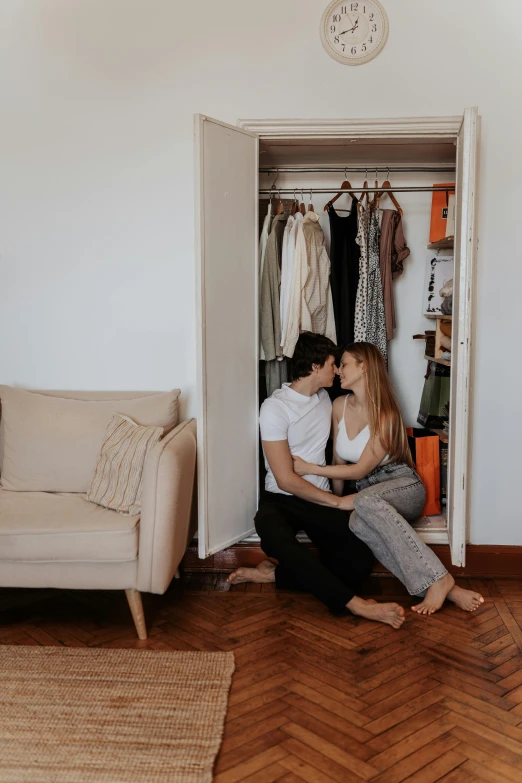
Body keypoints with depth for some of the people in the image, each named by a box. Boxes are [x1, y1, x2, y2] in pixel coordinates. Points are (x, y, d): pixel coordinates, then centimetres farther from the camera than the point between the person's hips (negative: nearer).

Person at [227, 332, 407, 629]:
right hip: (281, 500, -5)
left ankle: (274, 574, -11)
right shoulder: (275, 407, -12)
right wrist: (338, 502, -14)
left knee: (361, 560, -21)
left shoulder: (325, 398, 10)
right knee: (273, 533, -42)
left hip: (321, 500, 6)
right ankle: (354, 603, -39)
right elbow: (286, 479, -16)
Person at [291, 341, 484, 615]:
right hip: (368, 491, 5)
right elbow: (339, 461, 12)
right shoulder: (339, 406, 3)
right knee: (358, 524, -34)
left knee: (366, 501, -41)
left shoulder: (385, 414, -17)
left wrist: (309, 468, -14)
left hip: (403, 485, -4)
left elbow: (360, 470, -15)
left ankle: (438, 579, -40)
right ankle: (445, 589, -37)